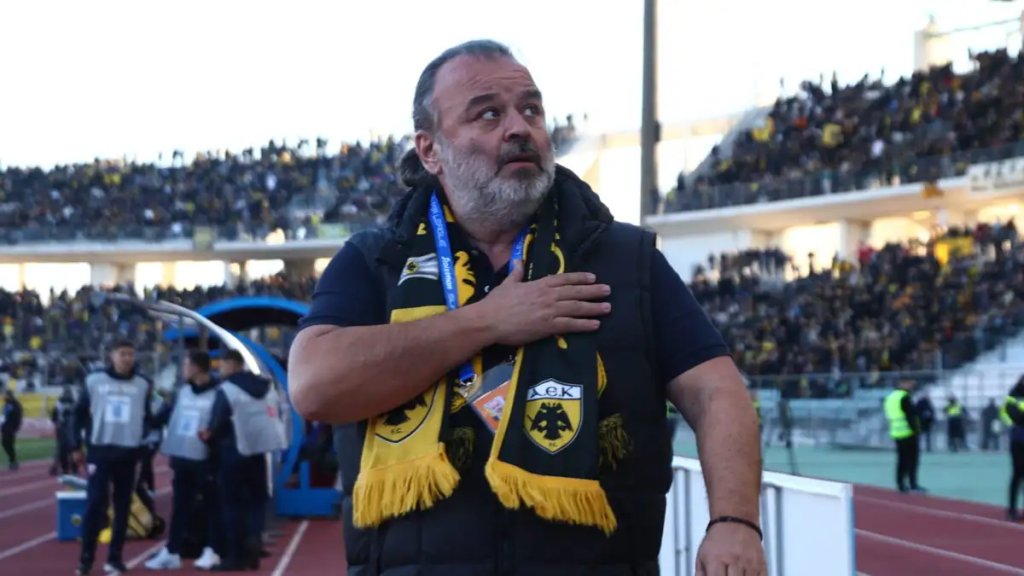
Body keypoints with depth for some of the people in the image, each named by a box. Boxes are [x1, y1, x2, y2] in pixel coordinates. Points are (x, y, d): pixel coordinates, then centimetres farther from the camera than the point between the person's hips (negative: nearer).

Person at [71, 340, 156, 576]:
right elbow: (80, 413, 5)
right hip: (100, 450, -2)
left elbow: (148, 416, 12)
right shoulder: (94, 380, 1)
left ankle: (114, 557, 13)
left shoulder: (143, 384, 5)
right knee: (95, 503, -7)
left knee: (122, 506, 5)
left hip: (129, 452, 2)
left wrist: (147, 442, -2)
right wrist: (77, 446, 3)